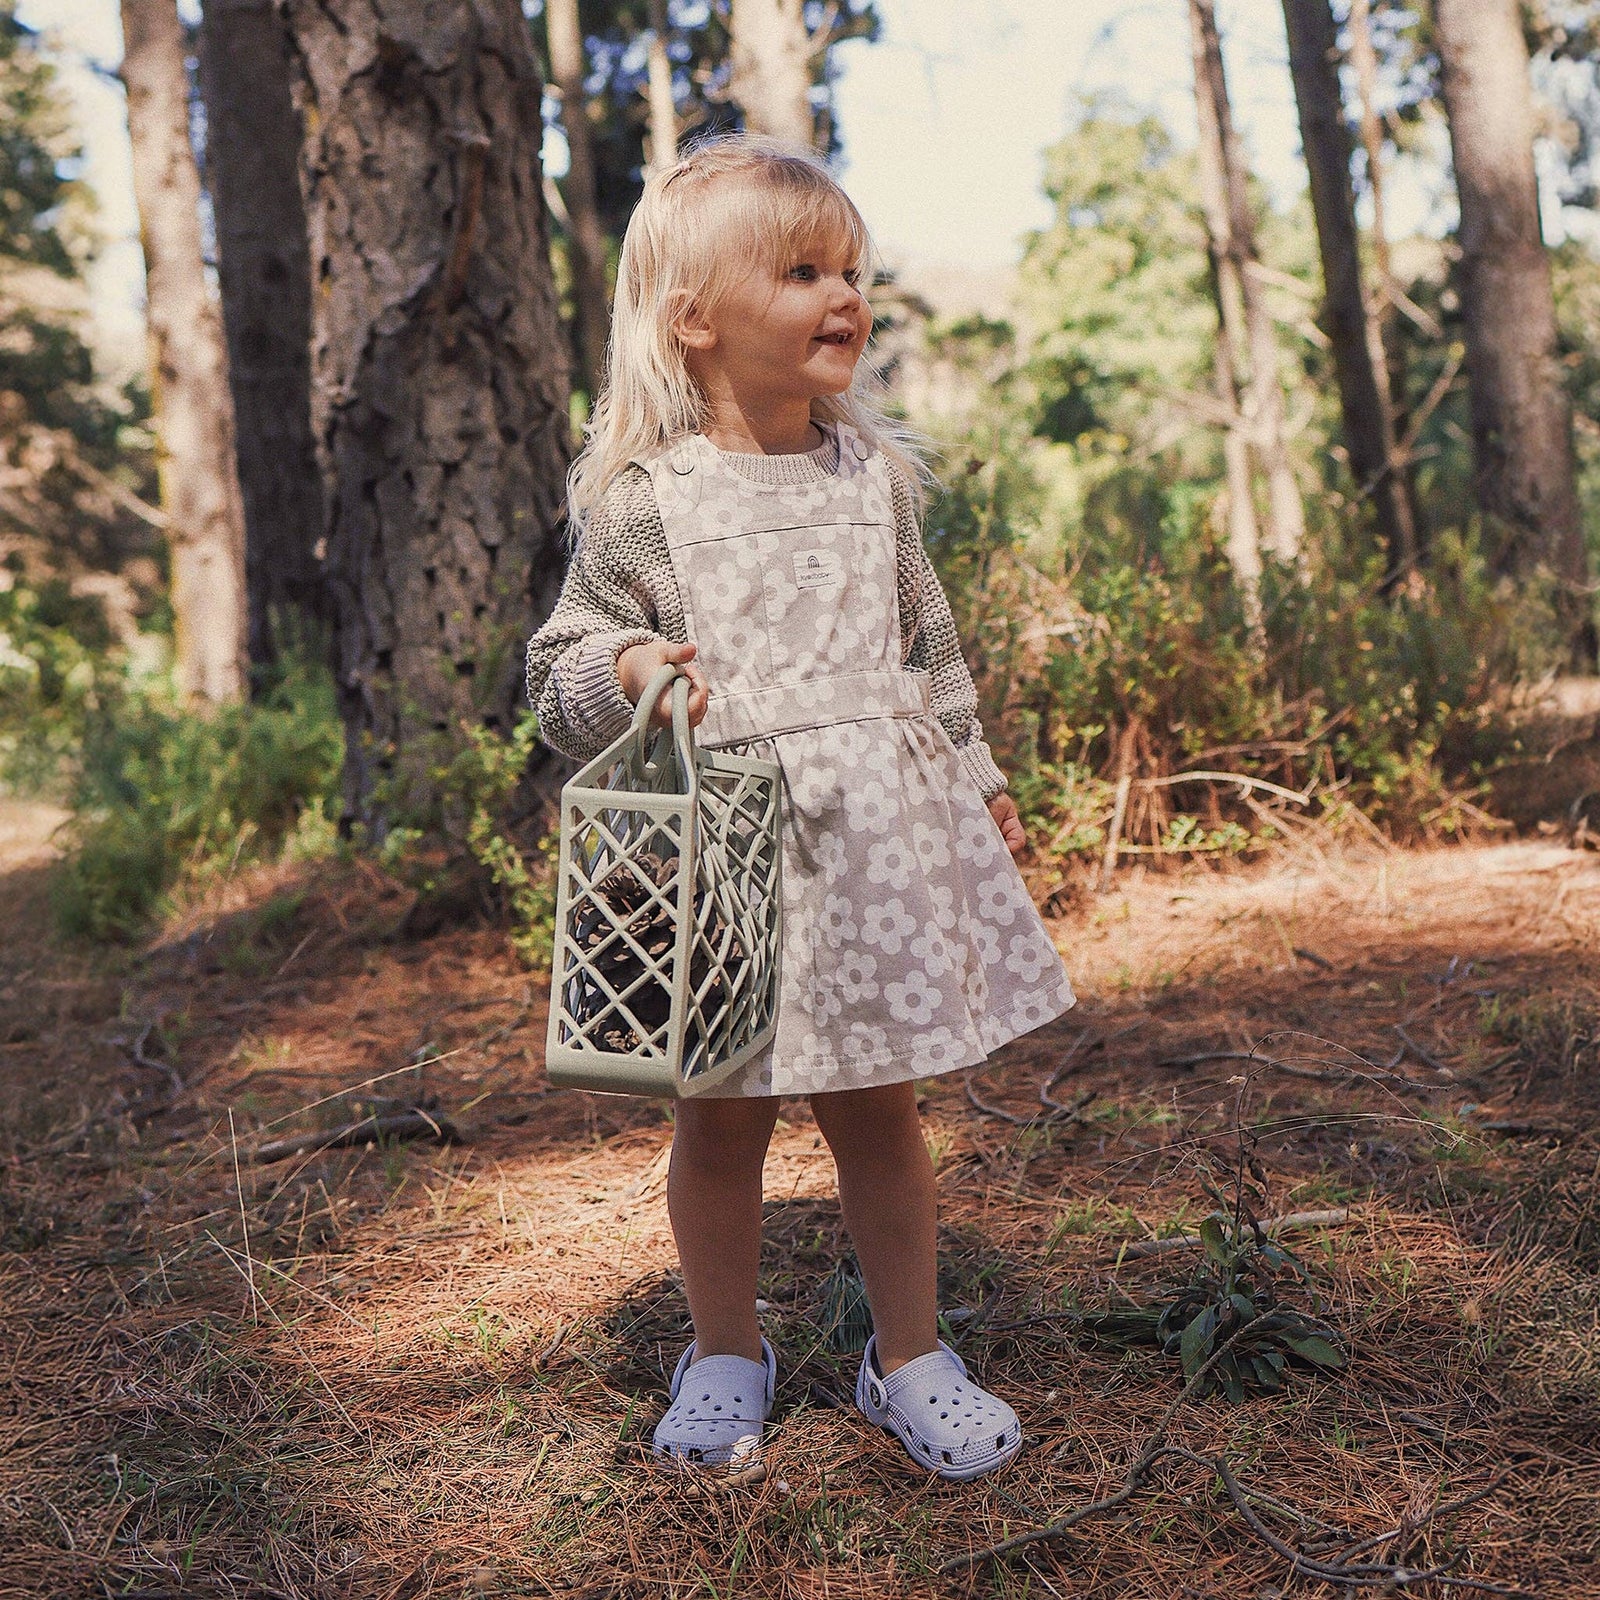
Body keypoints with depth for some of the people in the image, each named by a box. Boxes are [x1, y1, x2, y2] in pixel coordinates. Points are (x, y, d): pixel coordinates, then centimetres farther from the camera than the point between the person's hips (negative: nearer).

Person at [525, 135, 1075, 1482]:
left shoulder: (874, 474, 7)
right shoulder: (640, 499, -5)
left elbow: (931, 645, 17)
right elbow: (560, 670, 0)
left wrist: (978, 780, 17)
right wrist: (625, 671, -21)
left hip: (877, 837, 3)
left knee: (878, 1108, 11)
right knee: (723, 1114, 10)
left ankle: (909, 1356, 28)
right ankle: (727, 1353, 32)